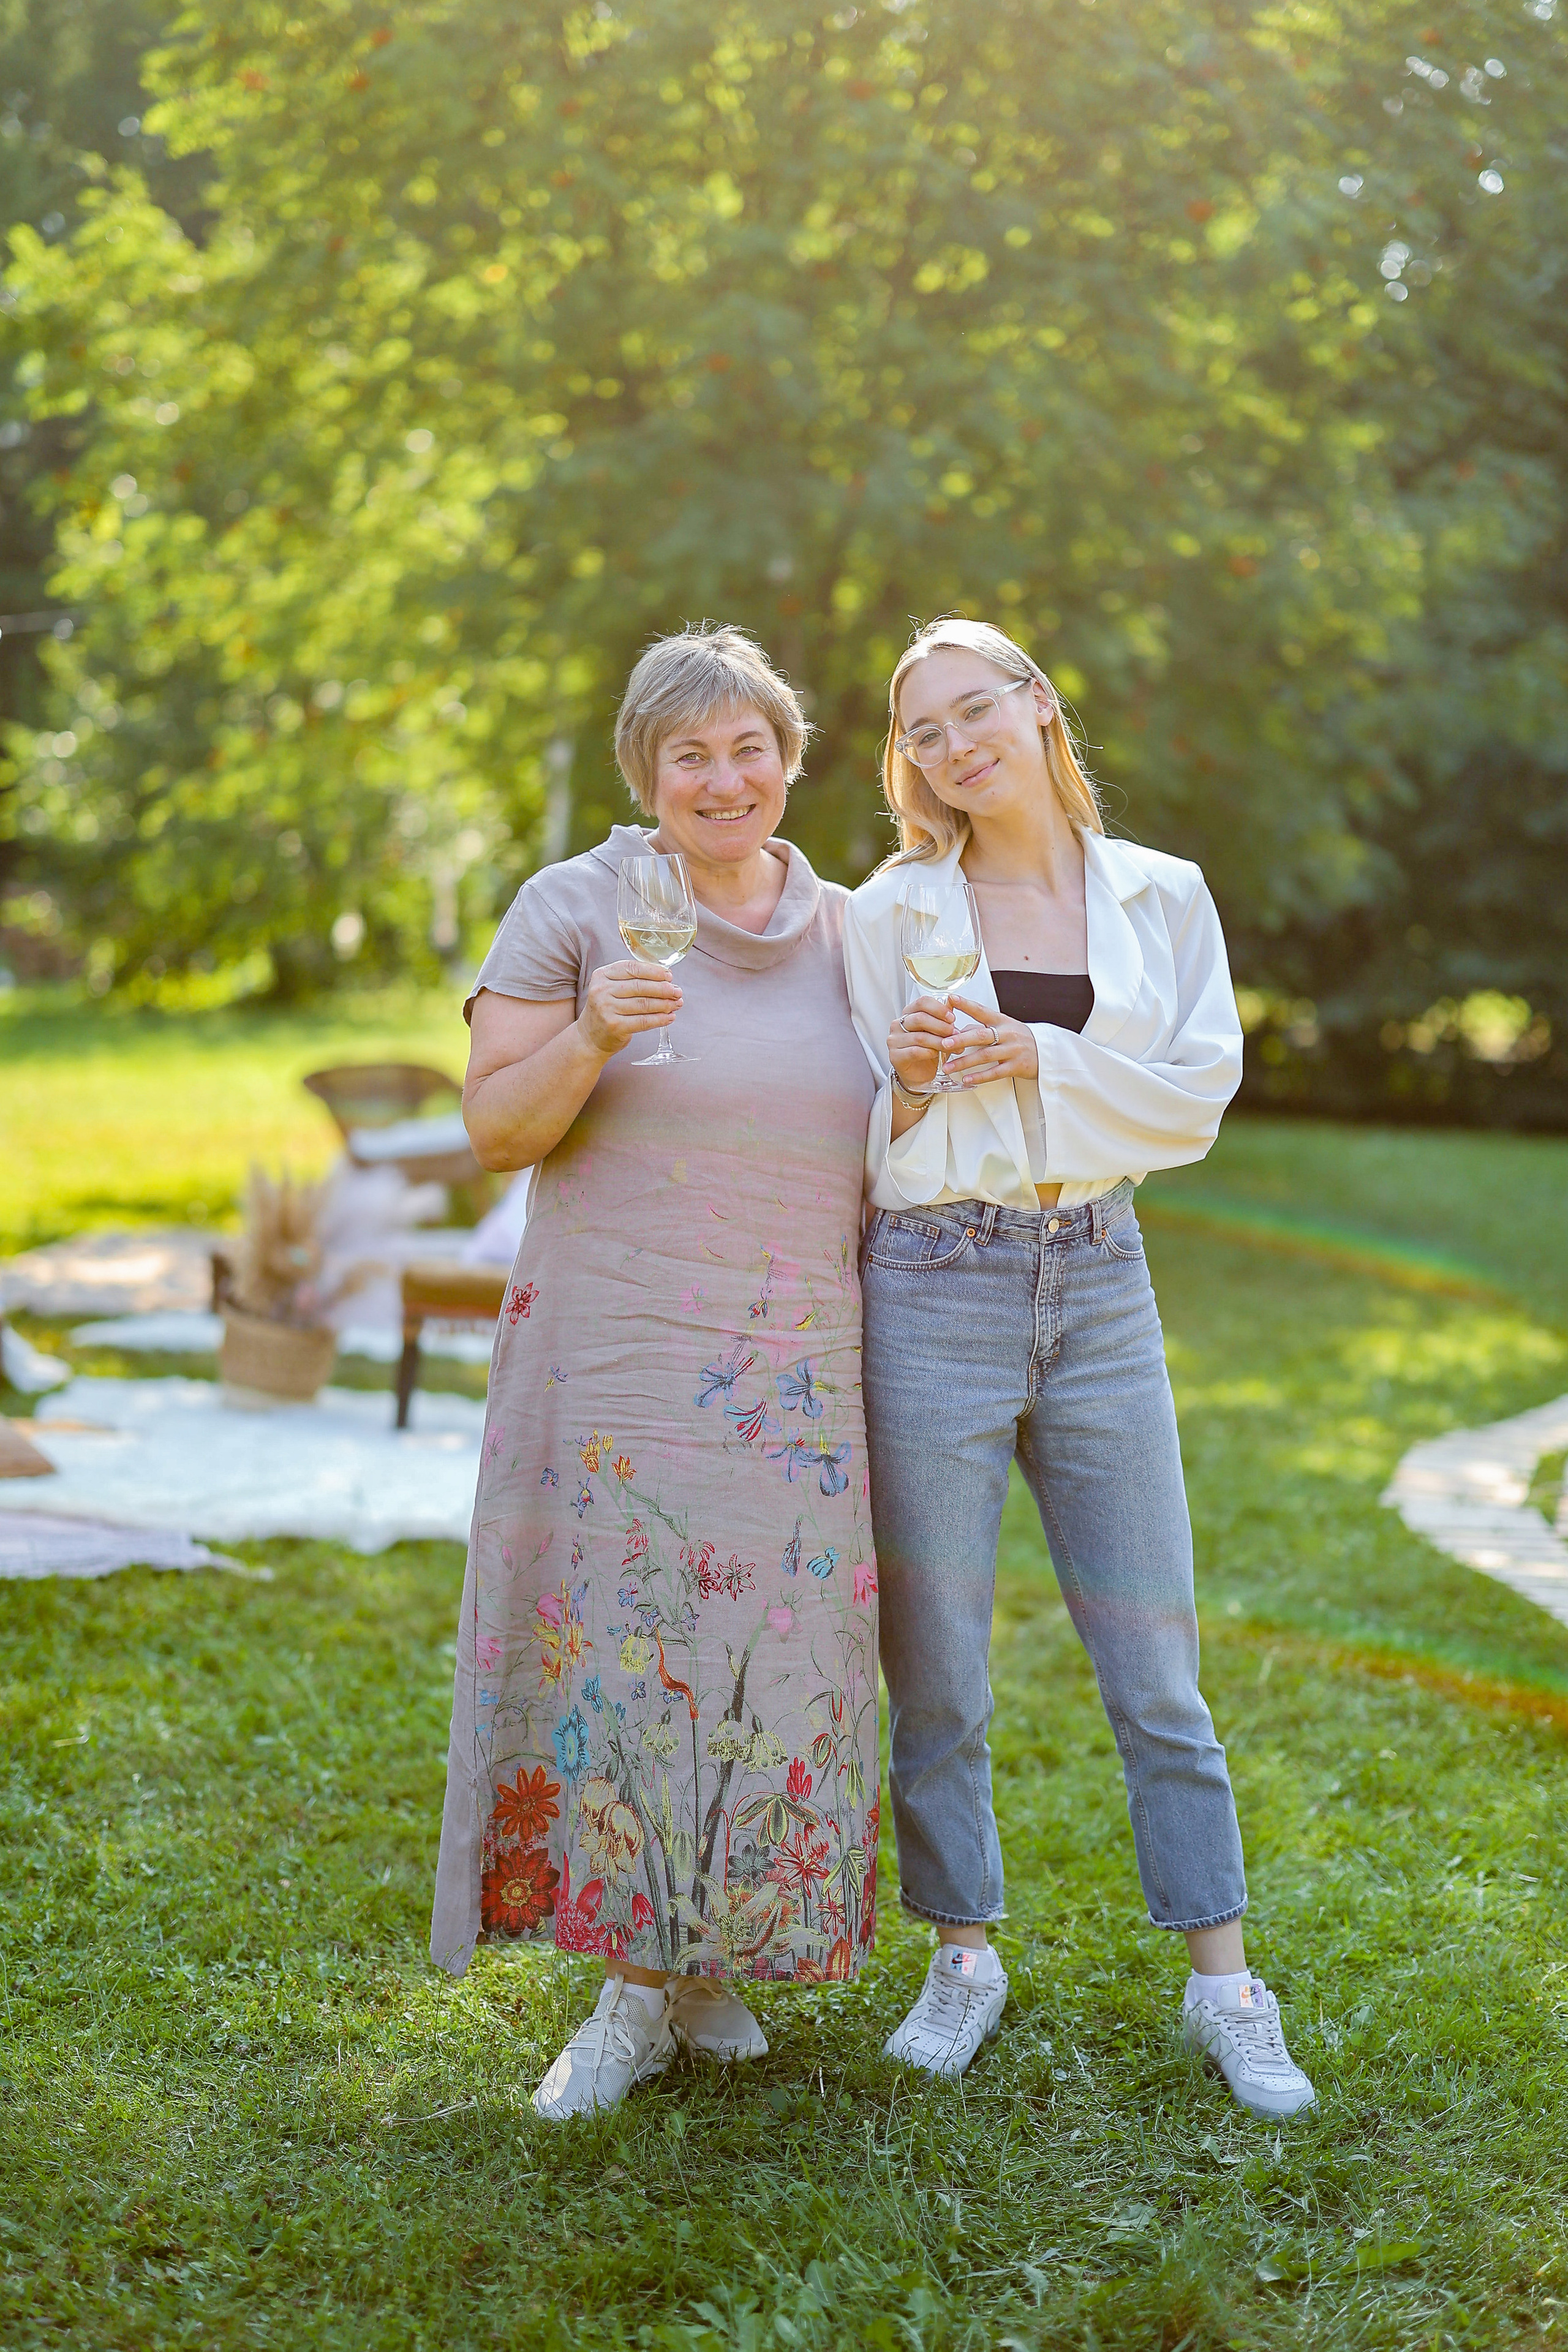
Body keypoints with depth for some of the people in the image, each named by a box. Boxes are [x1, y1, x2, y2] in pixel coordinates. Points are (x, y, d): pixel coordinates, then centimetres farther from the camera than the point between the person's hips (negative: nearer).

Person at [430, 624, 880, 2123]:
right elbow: (494, 1128, -4)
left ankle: (713, 1966, 21)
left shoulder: (843, 931, 13)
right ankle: (633, 1985, 11)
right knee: (617, 1650, -3)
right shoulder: (574, 908, 0)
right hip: (616, 1361, -3)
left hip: (797, 1375, 4)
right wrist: (588, 1039, -19)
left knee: (773, 1668, 4)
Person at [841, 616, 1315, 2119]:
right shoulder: (887, 913, 3)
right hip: (932, 1289, -1)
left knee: (1155, 1660, 5)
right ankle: (962, 1959, 23)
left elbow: (1197, 1102, -1)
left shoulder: (1160, 897, 7)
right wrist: (909, 1086, -17)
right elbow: (848, 1142, 4)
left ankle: (1223, 1984, 16)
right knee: (936, 1666, 5)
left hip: (1098, 1284, 1)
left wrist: (1042, 1059, -13)